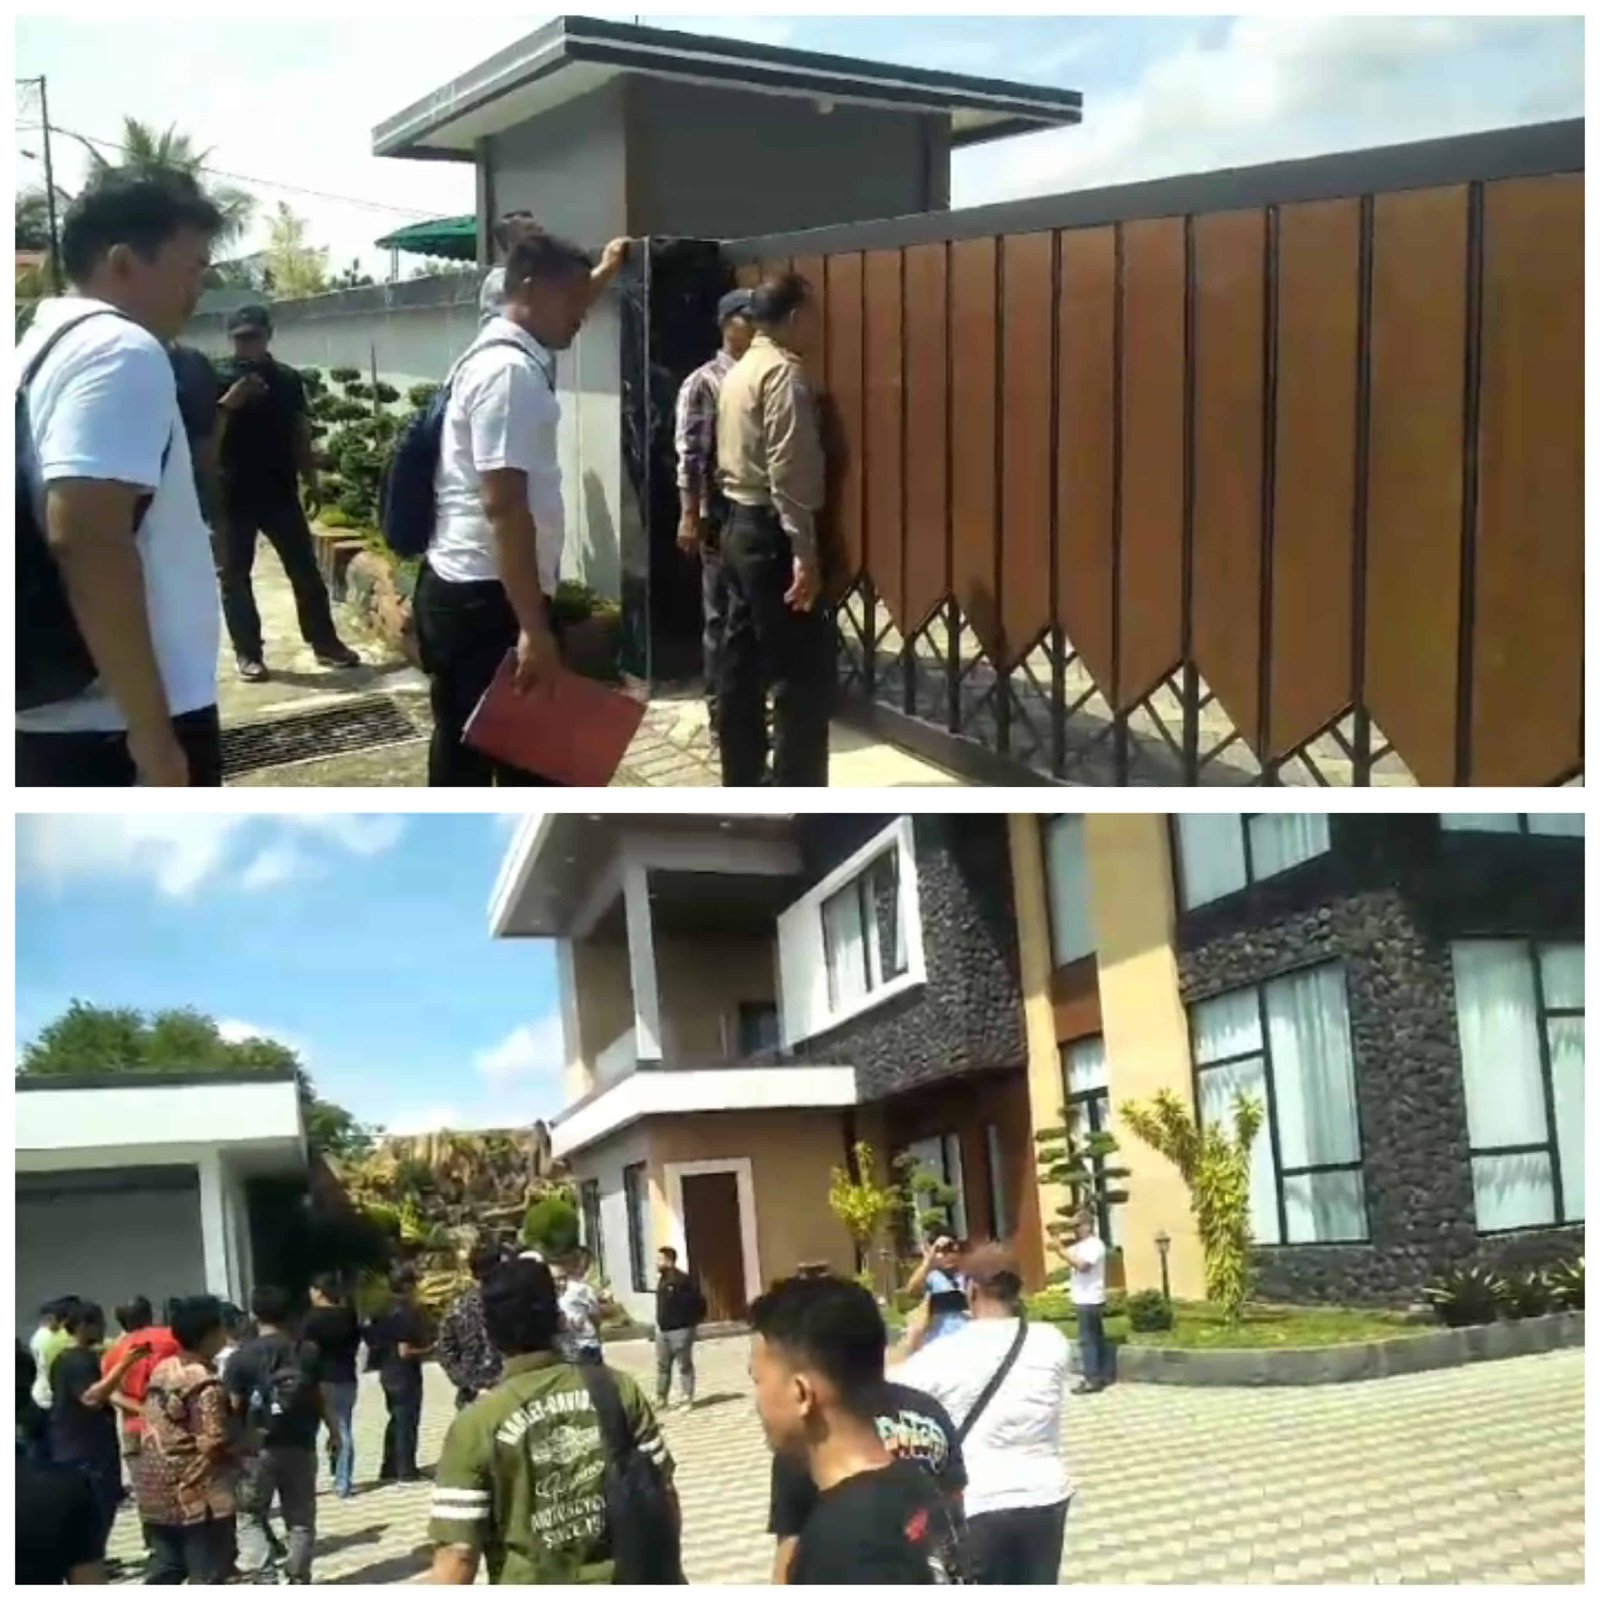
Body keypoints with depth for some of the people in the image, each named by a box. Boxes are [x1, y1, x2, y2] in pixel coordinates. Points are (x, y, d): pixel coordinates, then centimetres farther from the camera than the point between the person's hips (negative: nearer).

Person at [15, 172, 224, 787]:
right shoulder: (122, 351, -14)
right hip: (115, 725, -10)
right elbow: (88, 540, -25)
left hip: (53, 715, 10)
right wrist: (152, 728, -25)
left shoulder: (43, 343, 17)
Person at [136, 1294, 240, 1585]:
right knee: (207, 1575, 3)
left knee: (165, 1569, 18)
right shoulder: (205, 1384, -19)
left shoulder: (162, 1370, 7)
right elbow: (215, 1443, -22)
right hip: (197, 1492, -8)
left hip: (156, 1489, 8)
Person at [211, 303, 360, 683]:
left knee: (305, 569, 6)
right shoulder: (219, 380, -4)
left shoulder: (288, 379, 5)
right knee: (234, 577, 3)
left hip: (280, 491, 2)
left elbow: (301, 435, 11)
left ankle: (325, 642, 17)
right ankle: (248, 653, 12)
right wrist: (228, 403, -24)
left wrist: (311, 481, 9)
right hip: (234, 494, -2)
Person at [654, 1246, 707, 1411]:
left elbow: (698, 1303, -15)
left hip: (680, 1330, -8)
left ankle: (687, 1399, 6)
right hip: (662, 1330, 8)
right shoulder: (662, 1279, 11)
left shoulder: (683, 1280, -16)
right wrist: (659, 1322, 17)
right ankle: (660, 1398, 22)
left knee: (684, 1365, 1)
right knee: (662, 1365, 13)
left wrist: (692, 1322, -12)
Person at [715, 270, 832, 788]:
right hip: (771, 532, -10)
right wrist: (804, 551, -23)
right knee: (803, 671, -6)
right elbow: (786, 471, -22)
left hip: (739, 525, 10)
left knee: (744, 663, 13)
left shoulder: (739, 372, 15)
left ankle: (741, 786, 19)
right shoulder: (783, 372, -14)